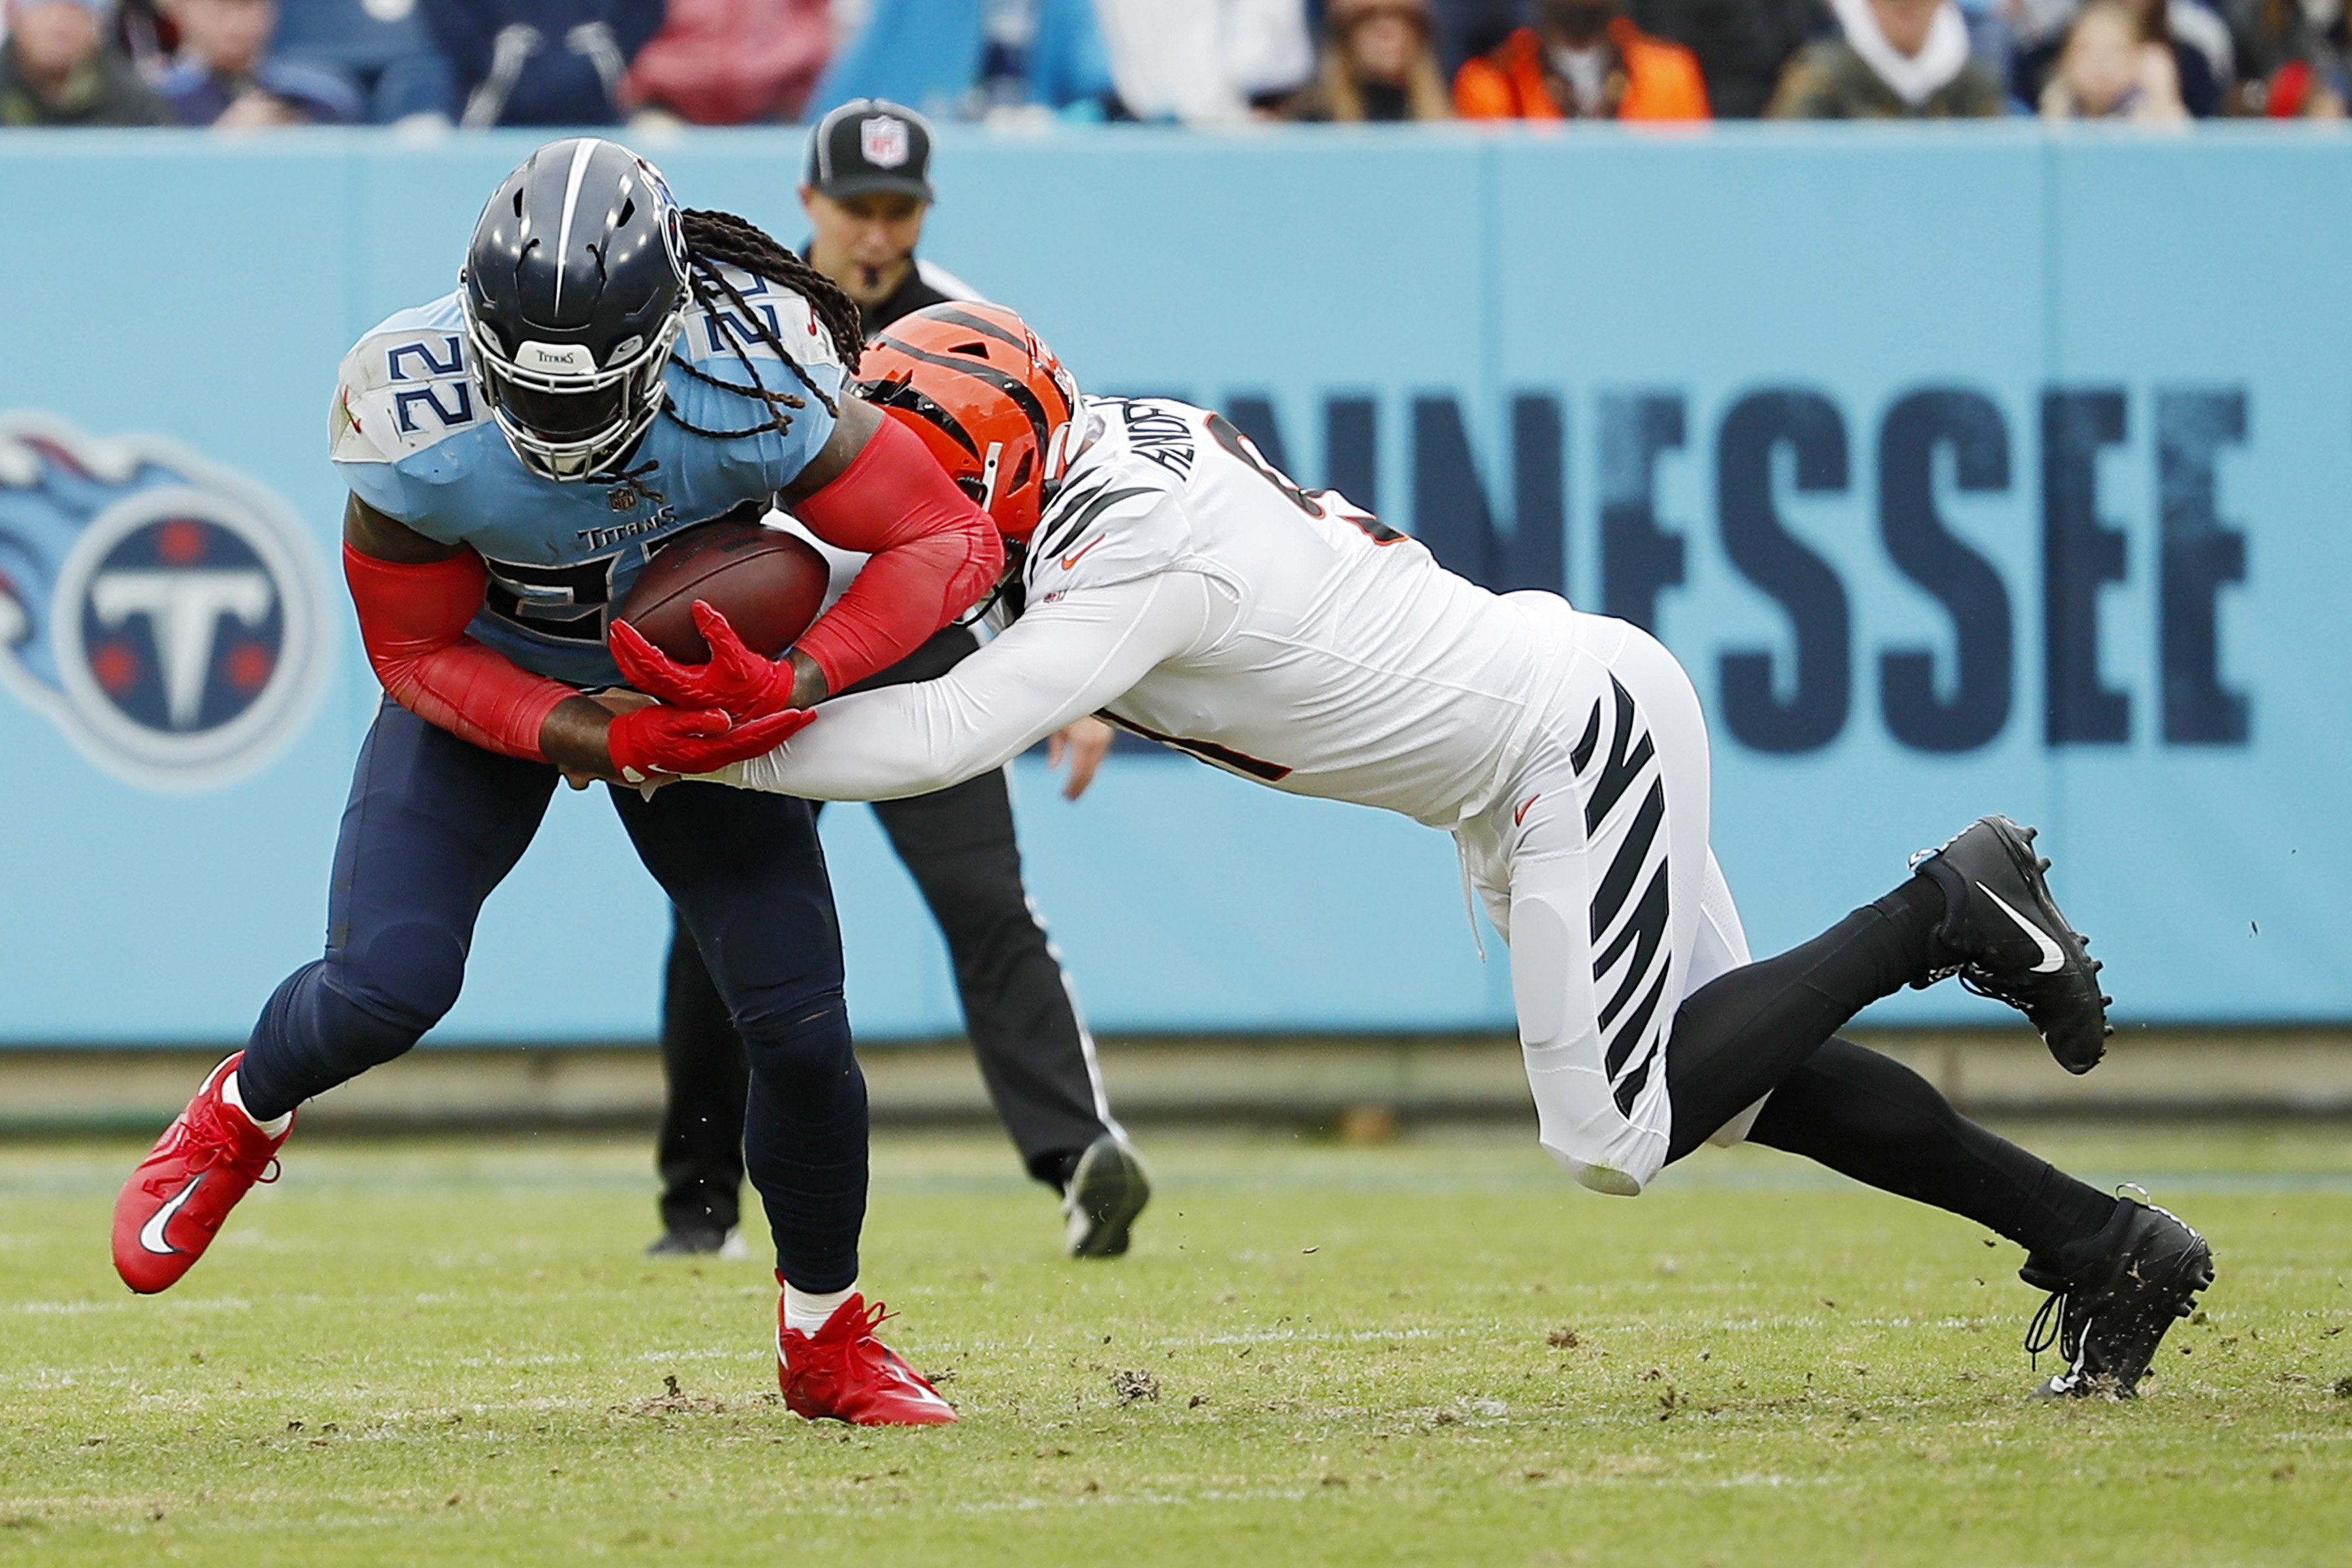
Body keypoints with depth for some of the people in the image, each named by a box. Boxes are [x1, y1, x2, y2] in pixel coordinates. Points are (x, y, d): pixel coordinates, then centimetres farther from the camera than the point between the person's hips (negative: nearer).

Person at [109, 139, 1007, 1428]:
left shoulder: (754, 392, -35)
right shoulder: (418, 422, -33)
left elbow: (951, 539, -26)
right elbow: (417, 654, -19)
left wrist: (797, 681, -40)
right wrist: (602, 743, -33)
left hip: (694, 688, 1)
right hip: (484, 682, -1)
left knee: (800, 1026, -6)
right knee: (386, 985, -18)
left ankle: (827, 1345, 18)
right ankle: (238, 1119, 18)